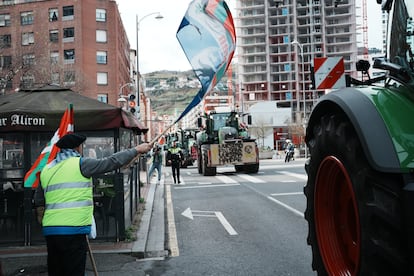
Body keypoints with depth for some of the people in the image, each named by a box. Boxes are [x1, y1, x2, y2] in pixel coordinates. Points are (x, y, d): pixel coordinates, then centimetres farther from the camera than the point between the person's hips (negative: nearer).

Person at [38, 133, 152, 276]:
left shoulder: (46, 170, 14)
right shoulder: (80, 163, -5)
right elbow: (112, 162, -3)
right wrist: (136, 150, 7)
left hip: (50, 231, 6)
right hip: (73, 230, -6)